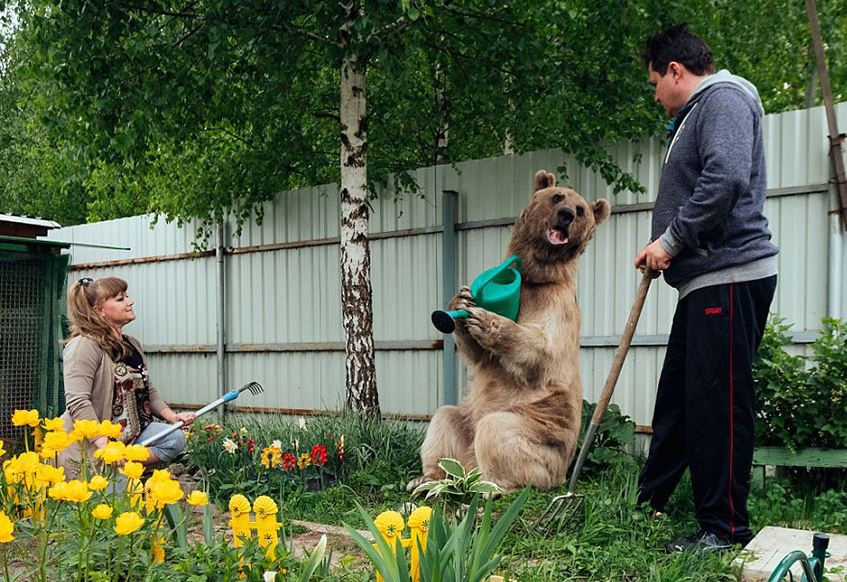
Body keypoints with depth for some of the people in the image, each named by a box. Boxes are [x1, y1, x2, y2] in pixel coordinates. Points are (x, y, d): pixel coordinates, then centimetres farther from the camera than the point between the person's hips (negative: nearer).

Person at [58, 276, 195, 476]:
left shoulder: (133, 345, 13)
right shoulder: (84, 345, -14)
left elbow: (148, 391, 22)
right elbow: (77, 402, -24)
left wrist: (172, 416, 4)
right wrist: (105, 445, -31)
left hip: (132, 433, 8)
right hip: (89, 444, -8)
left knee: (175, 438, -15)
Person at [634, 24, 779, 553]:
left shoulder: (724, 97, -7)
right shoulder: (697, 113, 25)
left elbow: (725, 179, -22)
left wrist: (672, 239, -15)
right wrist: (667, 250, 13)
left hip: (731, 277, -11)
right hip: (706, 281, 11)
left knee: (719, 403, -7)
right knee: (676, 395, 14)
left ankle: (726, 528, 1)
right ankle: (649, 503, 25)